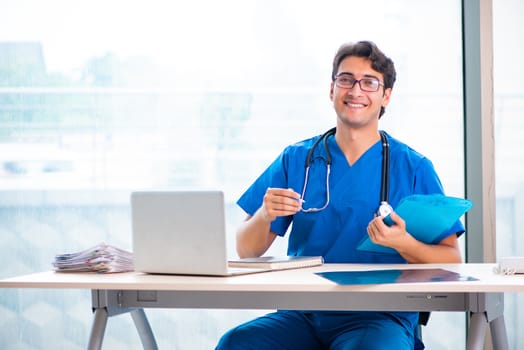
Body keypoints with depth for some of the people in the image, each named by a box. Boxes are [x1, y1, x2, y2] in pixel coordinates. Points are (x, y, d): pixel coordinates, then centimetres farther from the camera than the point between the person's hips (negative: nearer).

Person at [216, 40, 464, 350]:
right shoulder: (296, 159, 12)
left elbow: (452, 260, 1)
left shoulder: (413, 168, 5)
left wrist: (404, 243, -18)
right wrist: (264, 216, -12)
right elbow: (246, 251, 10)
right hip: (302, 315, 2)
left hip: (381, 317, -2)